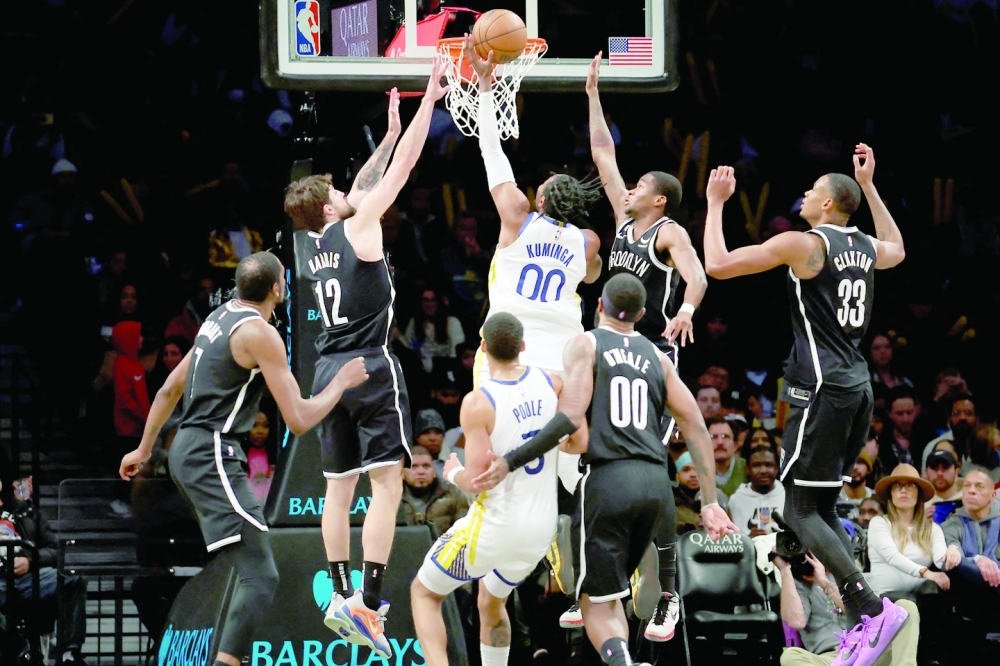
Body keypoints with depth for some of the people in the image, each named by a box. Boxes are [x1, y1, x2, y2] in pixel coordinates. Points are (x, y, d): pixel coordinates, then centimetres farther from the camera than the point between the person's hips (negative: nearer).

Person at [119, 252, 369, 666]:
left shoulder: (219, 318, 14)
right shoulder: (260, 334, -13)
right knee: (260, 577, -16)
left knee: (253, 566, 21)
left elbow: (171, 389, 23)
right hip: (213, 458, -10)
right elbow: (298, 420, -16)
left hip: (186, 450, 10)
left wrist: (144, 450, 32)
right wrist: (341, 384, -1)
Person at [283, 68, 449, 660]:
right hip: (371, 367, -7)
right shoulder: (357, 228, -7)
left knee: (340, 486, 12)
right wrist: (429, 101, 1)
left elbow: (362, 192, 26)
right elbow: (402, 168, -5)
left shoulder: (310, 249, 12)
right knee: (387, 484, -9)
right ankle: (370, 600, -18)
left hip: (330, 370, 7)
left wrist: (390, 135, 29)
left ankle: (342, 595, 13)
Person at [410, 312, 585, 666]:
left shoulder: (477, 403, -20)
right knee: (491, 604, 31)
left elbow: (477, 481, -21)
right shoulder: (551, 383, -5)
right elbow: (580, 441, -2)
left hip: (493, 527, -6)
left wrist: (453, 473, 1)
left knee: (424, 594, 15)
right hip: (541, 529, 6)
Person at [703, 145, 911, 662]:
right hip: (858, 387, 8)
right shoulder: (865, 247, 12)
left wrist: (715, 203, 3)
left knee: (799, 510, -5)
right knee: (823, 508, 14)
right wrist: (869, 186, 39)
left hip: (822, 390, -8)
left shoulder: (802, 244, -10)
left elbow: (717, 265, -9)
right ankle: (860, 623, 6)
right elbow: (898, 250, 39)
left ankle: (873, 608, -18)